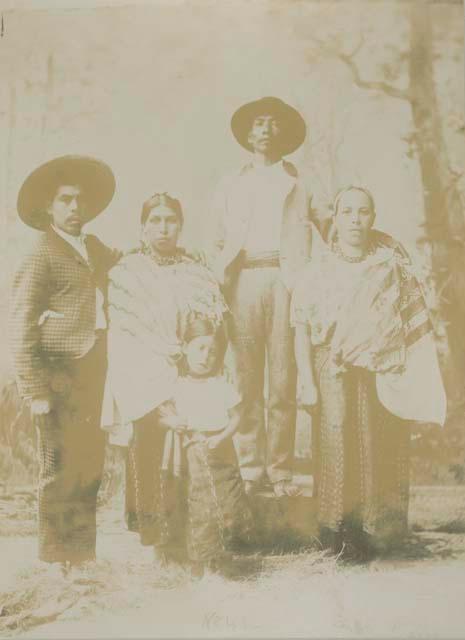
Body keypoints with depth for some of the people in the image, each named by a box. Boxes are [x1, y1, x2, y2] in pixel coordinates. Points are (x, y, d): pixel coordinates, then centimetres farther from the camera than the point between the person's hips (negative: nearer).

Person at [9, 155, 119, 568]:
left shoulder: (96, 249, 14)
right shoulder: (41, 258, -7)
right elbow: (21, 332, -11)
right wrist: (37, 392, -15)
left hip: (93, 376, 7)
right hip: (60, 379, -7)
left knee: (90, 470, 13)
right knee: (61, 472, 1)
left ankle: (83, 555, 28)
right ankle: (56, 560, 17)